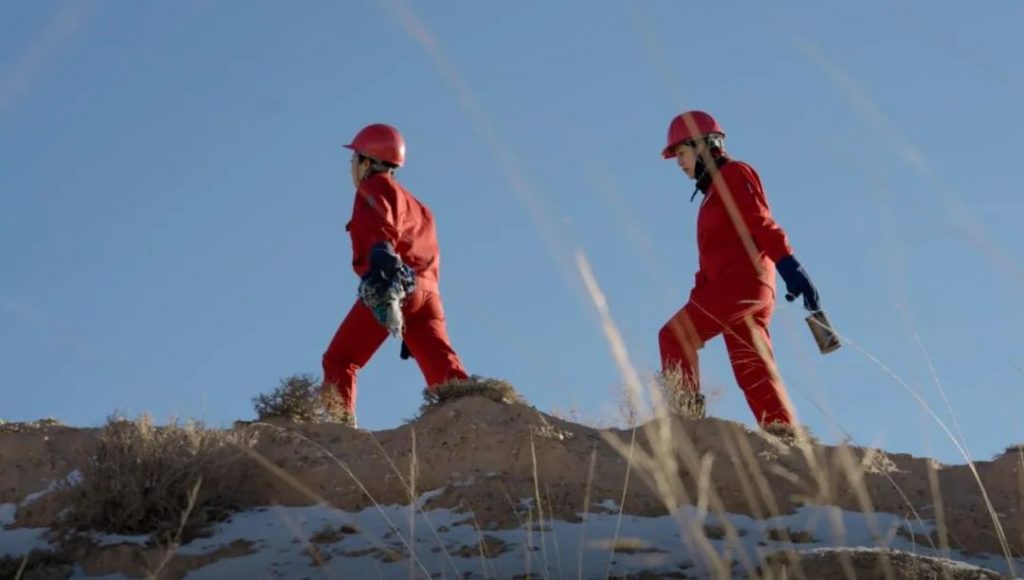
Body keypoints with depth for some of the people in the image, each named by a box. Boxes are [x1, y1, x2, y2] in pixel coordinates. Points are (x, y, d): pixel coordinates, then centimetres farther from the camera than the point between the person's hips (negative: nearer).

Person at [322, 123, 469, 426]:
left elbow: (383, 225, -14)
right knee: (443, 368, -6)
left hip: (391, 284, -7)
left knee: (339, 360, 1)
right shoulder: (417, 207, 33)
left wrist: (380, 255, -34)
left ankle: (338, 424, -13)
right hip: (428, 290, 7)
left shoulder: (375, 188, 9)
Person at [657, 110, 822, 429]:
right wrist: (695, 308, 21)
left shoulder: (734, 173, 3)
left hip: (743, 280, -9)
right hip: (740, 289, 9)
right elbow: (710, 262, 26)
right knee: (755, 376, 3)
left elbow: (761, 222, -14)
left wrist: (789, 266, -26)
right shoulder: (714, 191, 29)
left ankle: (687, 411, -23)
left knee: (674, 335, -15)